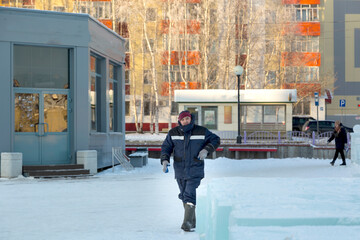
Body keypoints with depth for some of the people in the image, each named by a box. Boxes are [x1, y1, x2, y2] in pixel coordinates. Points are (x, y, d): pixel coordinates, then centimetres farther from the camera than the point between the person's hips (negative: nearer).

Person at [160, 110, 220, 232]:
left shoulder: (201, 131, -5)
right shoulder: (173, 133, 0)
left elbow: (215, 140, 6)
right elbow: (166, 147, 7)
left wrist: (206, 150, -10)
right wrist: (164, 160, -10)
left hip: (195, 170, -4)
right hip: (180, 170, 4)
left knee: (189, 195, -17)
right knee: (184, 196, 12)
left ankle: (187, 222, -20)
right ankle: (192, 222, 27)